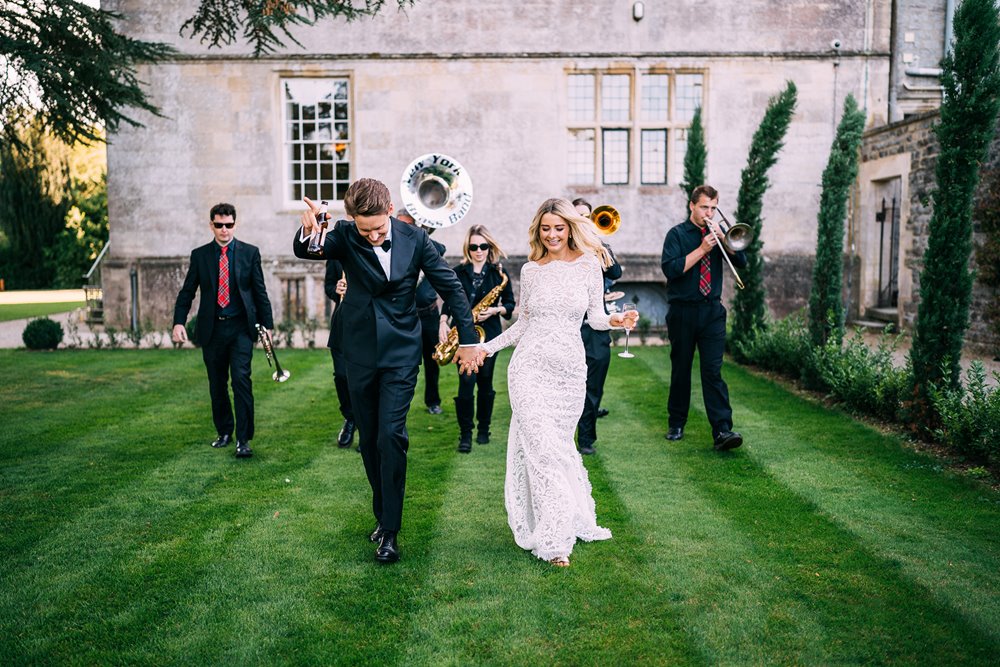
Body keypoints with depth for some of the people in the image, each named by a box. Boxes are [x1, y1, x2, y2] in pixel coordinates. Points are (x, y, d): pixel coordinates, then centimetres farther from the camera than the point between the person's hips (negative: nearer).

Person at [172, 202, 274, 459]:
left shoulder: (250, 252, 3)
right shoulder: (199, 255, 6)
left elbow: (260, 291, 5)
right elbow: (187, 292, 7)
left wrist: (267, 325, 1)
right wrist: (179, 322, -5)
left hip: (241, 327, -2)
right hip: (212, 329, 2)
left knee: (241, 379, -12)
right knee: (217, 384, 10)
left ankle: (244, 439, -6)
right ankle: (224, 431, 27)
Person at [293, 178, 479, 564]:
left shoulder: (414, 238, -7)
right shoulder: (345, 237, -6)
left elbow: (450, 287, -1)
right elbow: (304, 252, -24)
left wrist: (468, 340, -2)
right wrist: (308, 232, -48)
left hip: (401, 352, -2)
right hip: (361, 353, 2)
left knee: (391, 436, -10)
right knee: (369, 439, 11)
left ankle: (390, 531, -1)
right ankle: (382, 514, 29)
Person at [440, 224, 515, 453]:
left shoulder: (498, 273, 3)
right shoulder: (458, 272, 4)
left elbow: (510, 304, 6)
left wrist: (495, 310, -13)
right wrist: (443, 323, -9)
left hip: (489, 333, 1)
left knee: (485, 381, 8)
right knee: (467, 381, -10)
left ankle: (484, 428, 24)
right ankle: (465, 433, 1)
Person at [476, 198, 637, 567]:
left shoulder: (589, 264, 4)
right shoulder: (530, 270, 7)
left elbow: (595, 317, 6)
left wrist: (614, 320, -14)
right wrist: (488, 346, 7)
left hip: (570, 370, 0)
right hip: (530, 367, 0)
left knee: (558, 445, 8)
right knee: (542, 447, -7)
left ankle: (572, 520, 29)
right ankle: (554, 538, -1)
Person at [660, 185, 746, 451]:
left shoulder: (717, 233, 12)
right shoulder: (677, 234, 2)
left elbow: (741, 261, 2)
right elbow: (670, 269, -13)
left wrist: (722, 238, -10)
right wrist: (702, 249, -15)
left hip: (712, 311, 2)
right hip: (683, 311, -2)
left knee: (713, 370, -6)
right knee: (681, 369, 8)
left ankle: (723, 430, -11)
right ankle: (676, 424, 22)